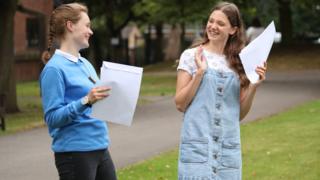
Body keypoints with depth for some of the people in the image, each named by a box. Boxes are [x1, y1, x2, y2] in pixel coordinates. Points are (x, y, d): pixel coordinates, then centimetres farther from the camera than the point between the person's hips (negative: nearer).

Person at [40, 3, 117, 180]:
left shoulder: (85, 64, 13)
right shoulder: (54, 69, -12)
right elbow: (52, 117, -17)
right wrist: (86, 101, -27)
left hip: (100, 148, 8)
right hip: (75, 152, -8)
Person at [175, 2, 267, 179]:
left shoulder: (237, 63, 9)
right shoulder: (191, 56, 1)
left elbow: (240, 114, 11)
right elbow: (180, 104, -3)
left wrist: (254, 86, -3)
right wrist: (200, 72, -12)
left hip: (229, 147, 3)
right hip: (197, 144, -3)